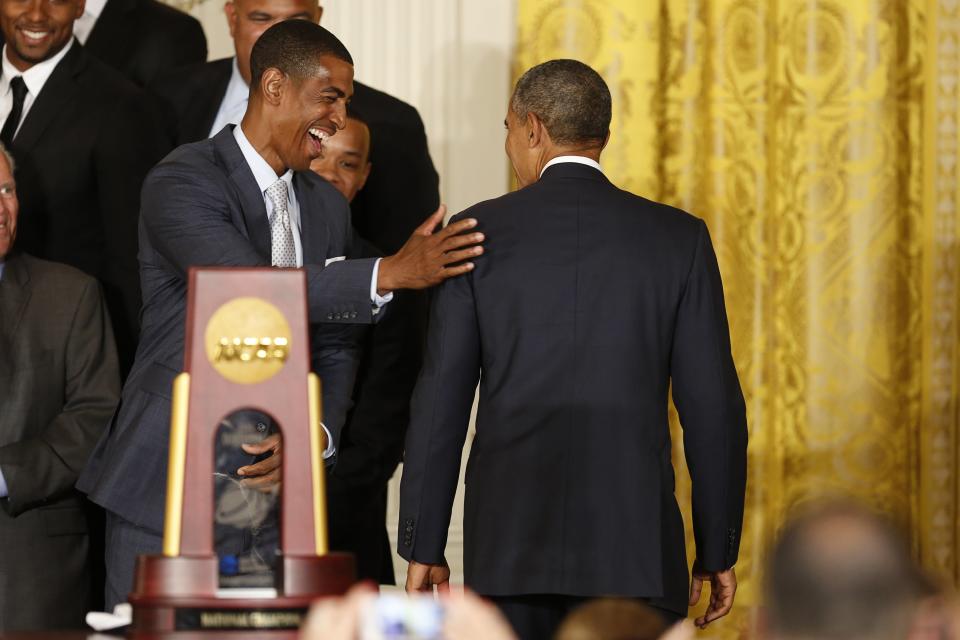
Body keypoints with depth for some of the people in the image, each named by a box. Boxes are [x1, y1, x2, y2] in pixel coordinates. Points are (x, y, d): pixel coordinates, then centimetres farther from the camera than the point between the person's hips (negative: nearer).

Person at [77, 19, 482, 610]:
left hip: (267, 488, 6)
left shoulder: (328, 207, 13)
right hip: (166, 486, -6)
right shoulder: (182, 183, -10)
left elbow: (335, 352, 13)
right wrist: (391, 273, -26)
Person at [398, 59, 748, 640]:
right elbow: (713, 406, 1)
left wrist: (424, 547, 6)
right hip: (635, 542, 0)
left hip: (509, 541, 0)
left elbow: (441, 402, 0)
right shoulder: (679, 238, 2)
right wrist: (718, 550, 8)